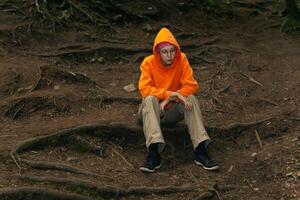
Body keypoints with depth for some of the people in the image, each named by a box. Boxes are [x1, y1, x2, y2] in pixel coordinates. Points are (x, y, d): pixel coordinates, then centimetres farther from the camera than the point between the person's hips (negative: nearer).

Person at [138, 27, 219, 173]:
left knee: (191, 99, -26)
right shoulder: (149, 62, -13)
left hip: (174, 110, 2)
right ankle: (153, 153, -47)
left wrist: (170, 99, -24)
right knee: (150, 100, -33)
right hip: (154, 111, -1)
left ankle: (200, 151, -33)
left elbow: (191, 86, -13)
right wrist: (169, 94, -32)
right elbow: (144, 89, -22)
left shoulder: (181, 59, -9)